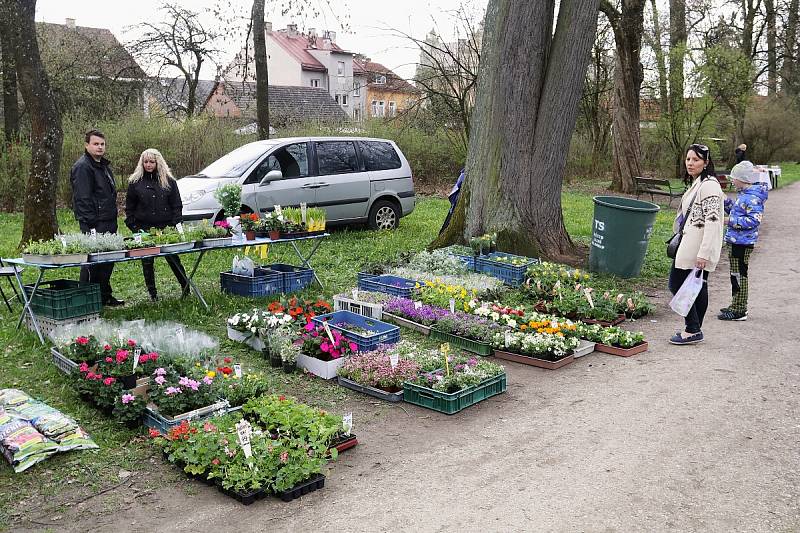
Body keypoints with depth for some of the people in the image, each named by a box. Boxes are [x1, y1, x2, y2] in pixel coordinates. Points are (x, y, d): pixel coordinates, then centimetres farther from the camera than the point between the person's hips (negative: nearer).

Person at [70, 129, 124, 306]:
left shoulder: (104, 165, 19)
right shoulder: (82, 167, -12)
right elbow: (83, 199, -18)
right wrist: (91, 225, -22)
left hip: (108, 222, 10)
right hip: (95, 224, -10)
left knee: (107, 260, 14)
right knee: (93, 262, -5)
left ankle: (105, 296, 23)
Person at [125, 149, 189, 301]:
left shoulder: (168, 180, 5)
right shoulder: (135, 182, 5)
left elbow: (177, 205, 5)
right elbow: (129, 207, 7)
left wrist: (175, 224, -5)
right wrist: (133, 226, -1)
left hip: (165, 227, -1)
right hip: (144, 228, 1)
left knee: (173, 258, 0)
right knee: (147, 261, 6)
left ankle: (186, 287, 13)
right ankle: (152, 293, 16)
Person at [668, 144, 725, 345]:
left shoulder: (709, 185, -16)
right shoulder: (696, 183, 16)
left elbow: (712, 220, -22)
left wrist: (703, 253, -26)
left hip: (697, 247, -10)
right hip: (691, 244, 10)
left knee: (677, 283, -6)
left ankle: (693, 330, 1)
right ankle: (694, 330, 19)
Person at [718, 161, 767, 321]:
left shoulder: (752, 198, -20)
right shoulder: (743, 195, 12)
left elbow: (754, 220, -26)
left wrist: (731, 221, -21)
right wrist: (725, 201, 13)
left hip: (742, 243, -10)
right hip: (736, 242, 10)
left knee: (739, 275, -3)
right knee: (736, 274, 18)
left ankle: (739, 311, 4)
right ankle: (736, 306, 29)